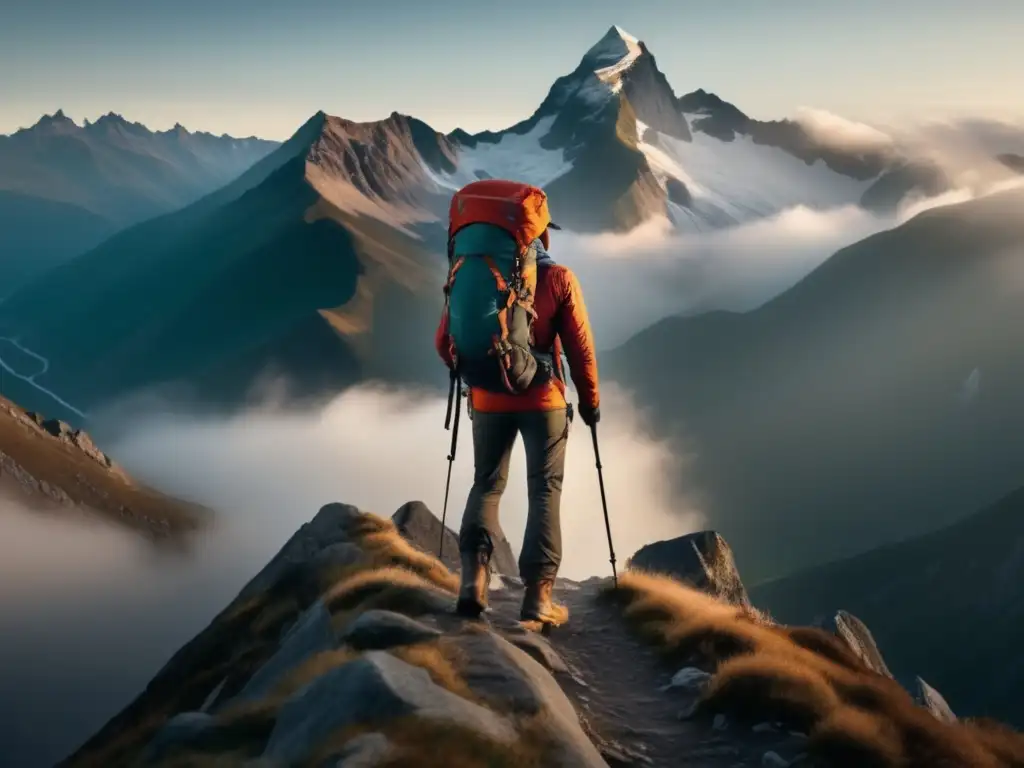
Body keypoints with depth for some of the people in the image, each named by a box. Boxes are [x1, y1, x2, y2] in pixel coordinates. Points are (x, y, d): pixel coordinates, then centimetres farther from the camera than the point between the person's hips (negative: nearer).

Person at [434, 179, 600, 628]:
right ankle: (538, 594, 0)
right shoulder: (559, 279, -7)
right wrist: (590, 401, 8)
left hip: (488, 399, 2)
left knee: (486, 485, 16)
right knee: (545, 491, 7)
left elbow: (444, 342, 2)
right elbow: (580, 348, -5)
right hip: (544, 398, -2)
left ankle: (474, 575, -3)